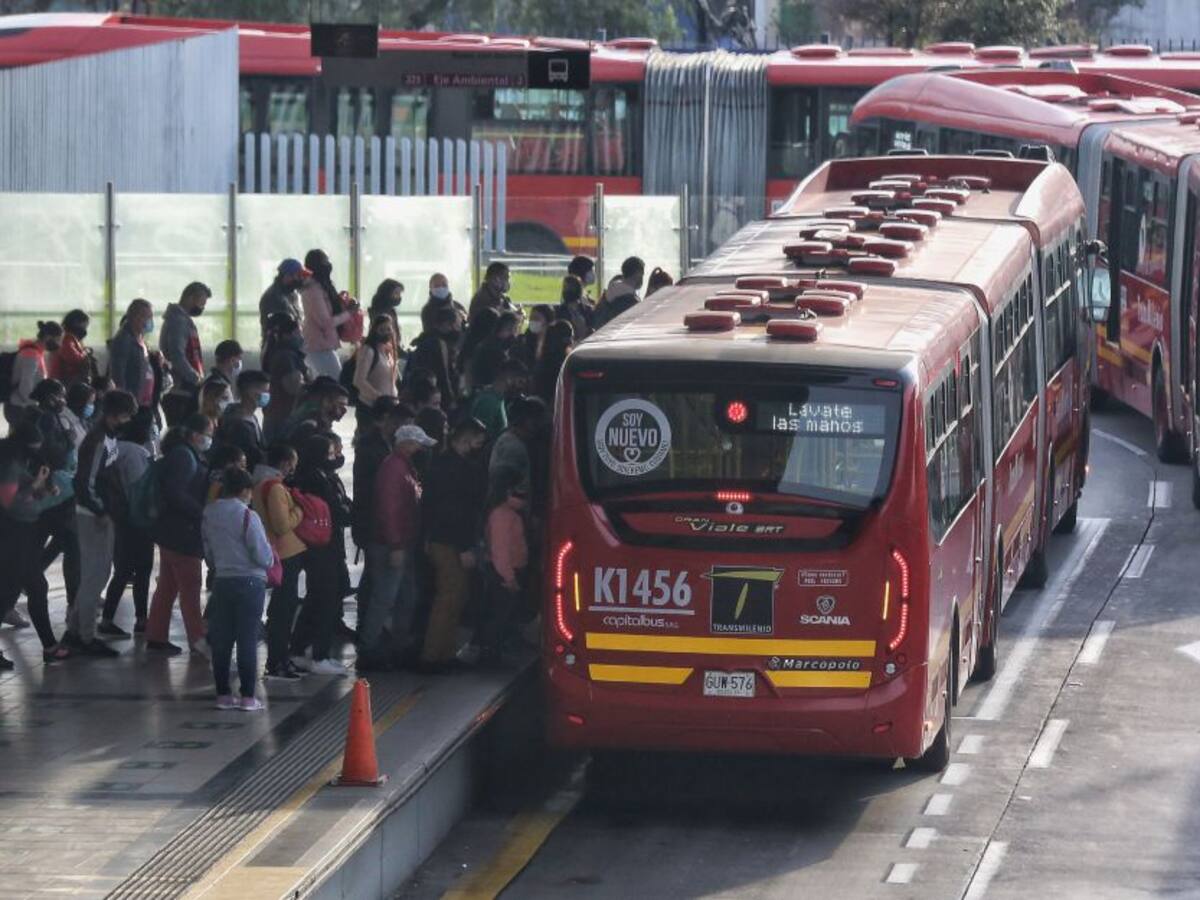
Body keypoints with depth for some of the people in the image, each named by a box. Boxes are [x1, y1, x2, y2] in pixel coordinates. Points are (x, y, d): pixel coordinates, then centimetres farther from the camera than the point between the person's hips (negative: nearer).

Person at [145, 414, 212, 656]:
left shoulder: (188, 455, 15)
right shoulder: (183, 456, -17)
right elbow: (175, 493, -25)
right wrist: (201, 512, -20)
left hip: (173, 532, 10)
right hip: (182, 533, -10)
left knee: (167, 586, 14)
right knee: (190, 586, -4)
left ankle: (156, 636, 18)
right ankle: (197, 640, 1)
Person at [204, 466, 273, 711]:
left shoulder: (209, 514, 3)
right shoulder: (248, 516, -13)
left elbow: (208, 553, 10)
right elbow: (264, 557, -12)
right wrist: (270, 557, 9)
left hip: (221, 581, 5)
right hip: (250, 581, -5)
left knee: (221, 640, 9)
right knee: (248, 640, 0)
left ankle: (223, 694, 11)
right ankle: (248, 696, 1)